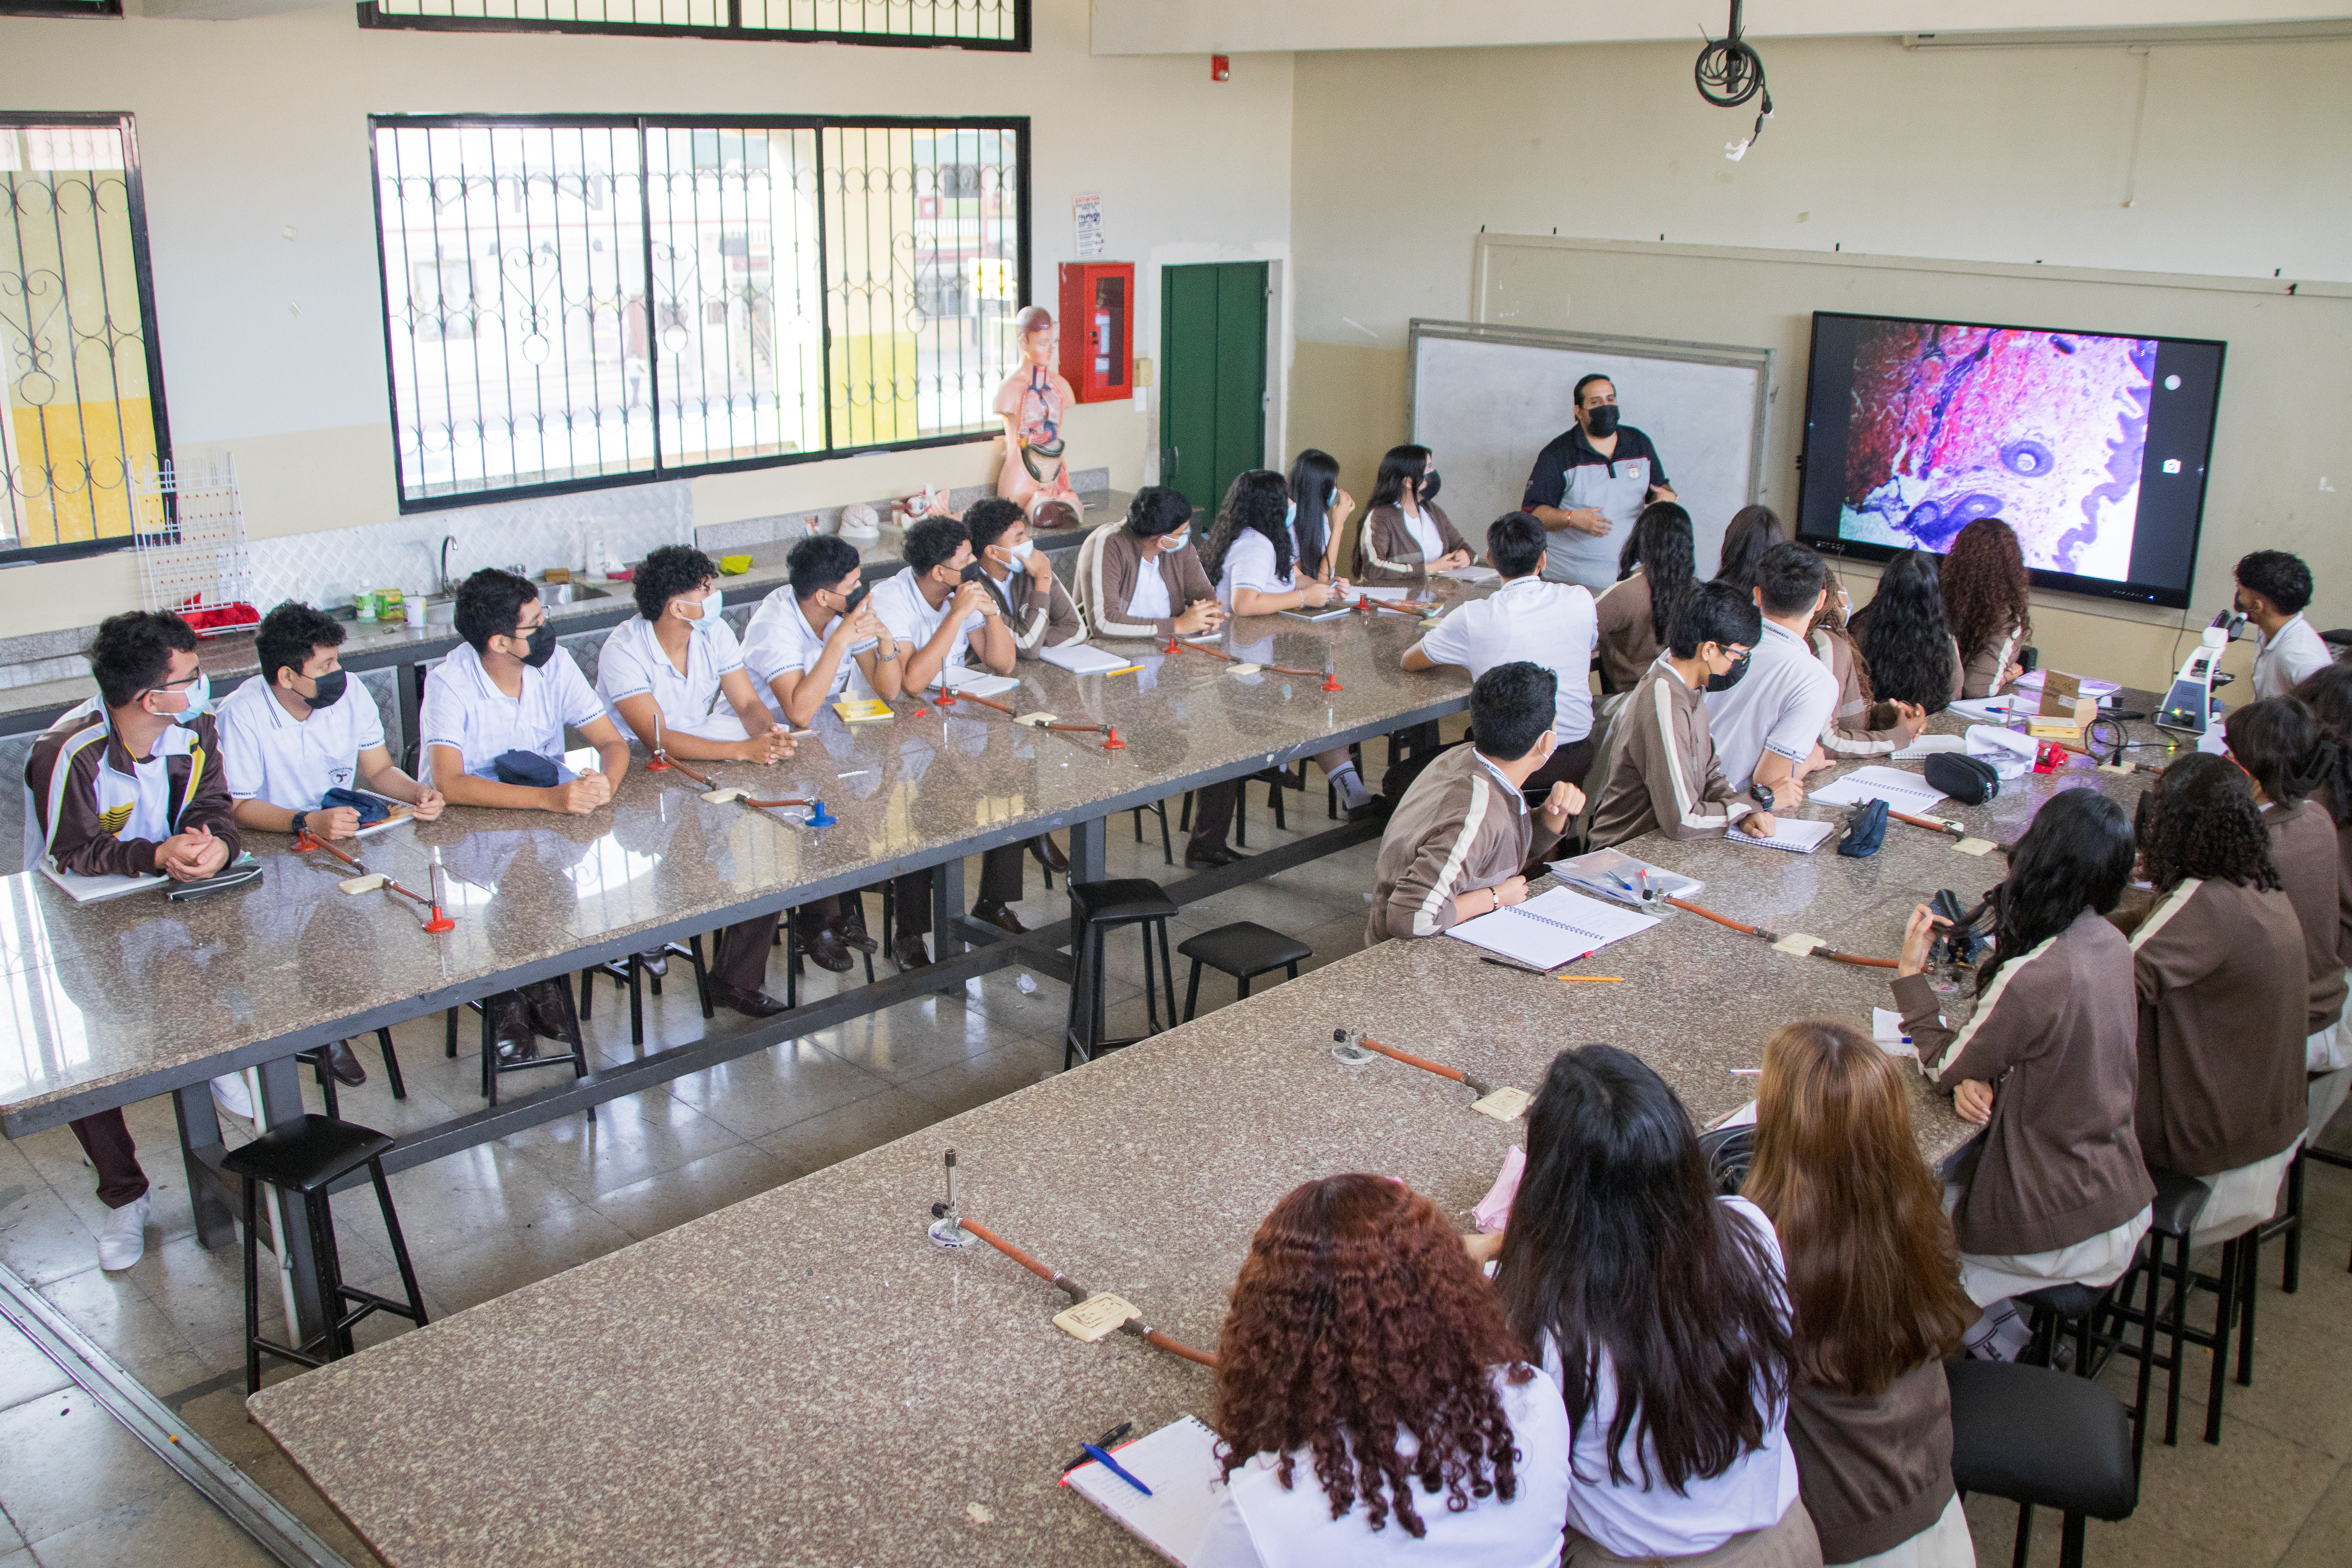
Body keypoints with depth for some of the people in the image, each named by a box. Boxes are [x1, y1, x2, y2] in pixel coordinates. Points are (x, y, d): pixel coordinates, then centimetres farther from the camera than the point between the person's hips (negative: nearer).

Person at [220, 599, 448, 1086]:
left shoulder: (351, 694, -4)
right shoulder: (241, 714, -18)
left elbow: (379, 770, 5)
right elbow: (239, 807, -19)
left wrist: (418, 793, -17)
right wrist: (308, 823, -36)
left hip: (347, 834, 4)